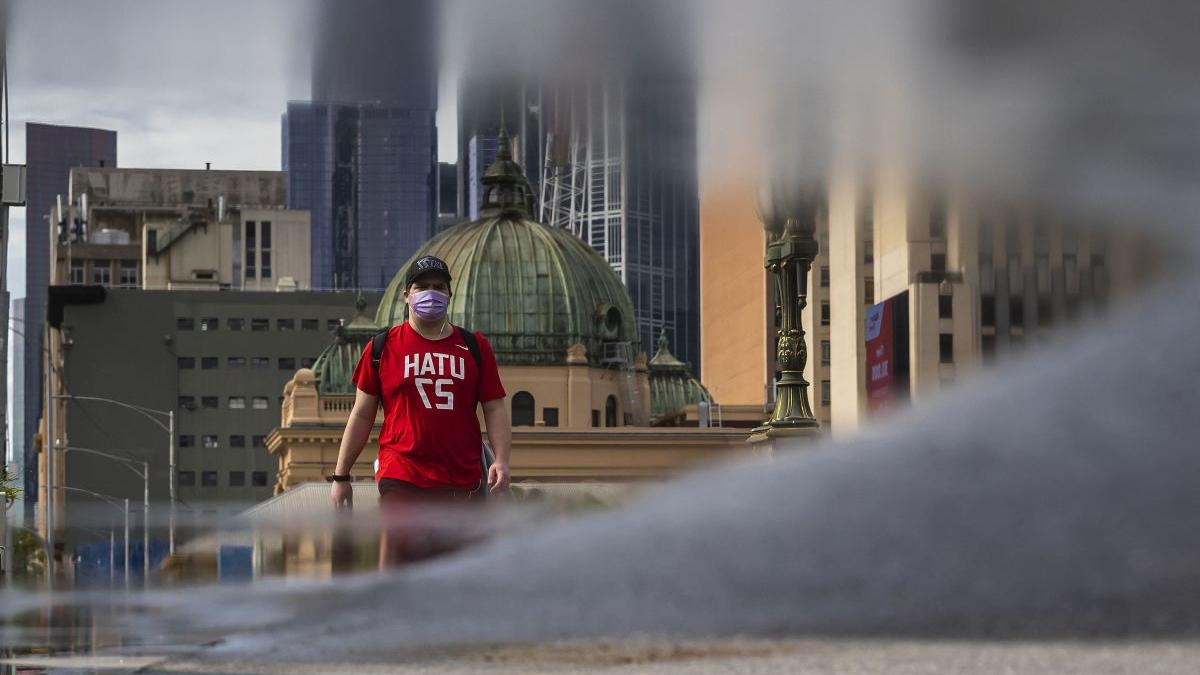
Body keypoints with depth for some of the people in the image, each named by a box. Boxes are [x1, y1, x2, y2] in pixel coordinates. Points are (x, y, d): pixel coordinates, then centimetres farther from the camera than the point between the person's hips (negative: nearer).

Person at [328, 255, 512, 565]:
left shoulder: (474, 347, 11)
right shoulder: (382, 347, 7)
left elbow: (495, 409, 9)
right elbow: (362, 414, 10)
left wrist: (502, 460, -7)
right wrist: (340, 475, 9)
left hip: (464, 482, 2)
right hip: (401, 481, -2)